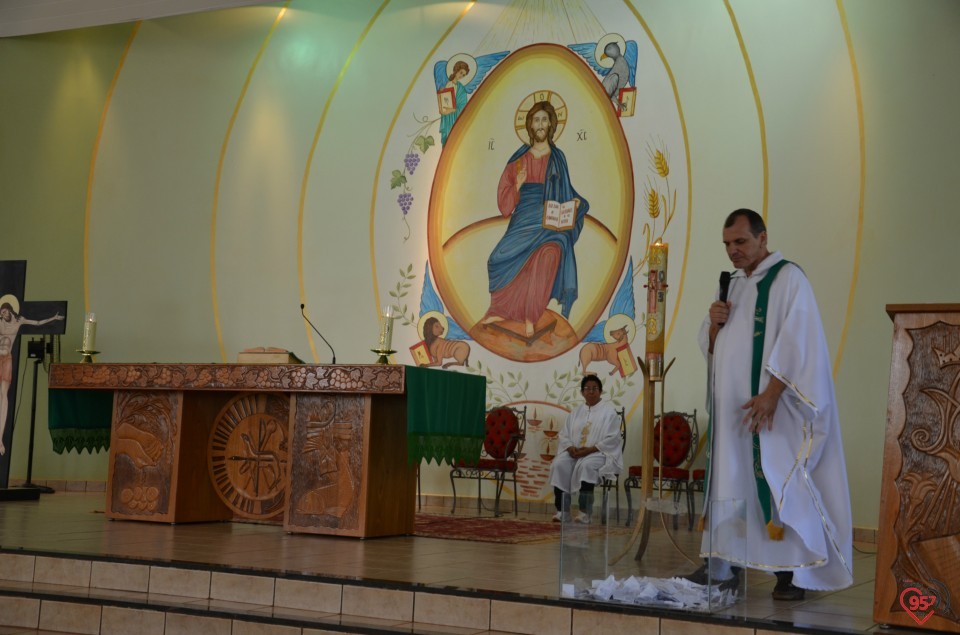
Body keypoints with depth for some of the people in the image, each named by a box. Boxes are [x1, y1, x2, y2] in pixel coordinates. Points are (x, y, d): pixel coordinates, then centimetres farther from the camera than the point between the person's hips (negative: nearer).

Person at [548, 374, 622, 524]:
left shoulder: (609, 412, 3)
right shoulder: (575, 413, 19)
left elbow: (612, 439, -7)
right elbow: (564, 435, 13)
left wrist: (589, 450, -17)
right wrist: (570, 447, -10)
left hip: (599, 453, -5)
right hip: (574, 452, 5)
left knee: (586, 466, -37)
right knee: (559, 465, -26)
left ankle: (585, 512, -34)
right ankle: (562, 511, -25)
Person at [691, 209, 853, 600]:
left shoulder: (788, 278, -7)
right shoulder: (732, 285, 16)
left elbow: (796, 343, -15)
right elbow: (712, 347, 19)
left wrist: (771, 394, -21)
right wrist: (714, 324, -3)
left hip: (769, 406, -7)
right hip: (730, 406, 7)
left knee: (778, 485, -7)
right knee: (729, 482, 7)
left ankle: (790, 573, -1)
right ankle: (723, 565, 11)